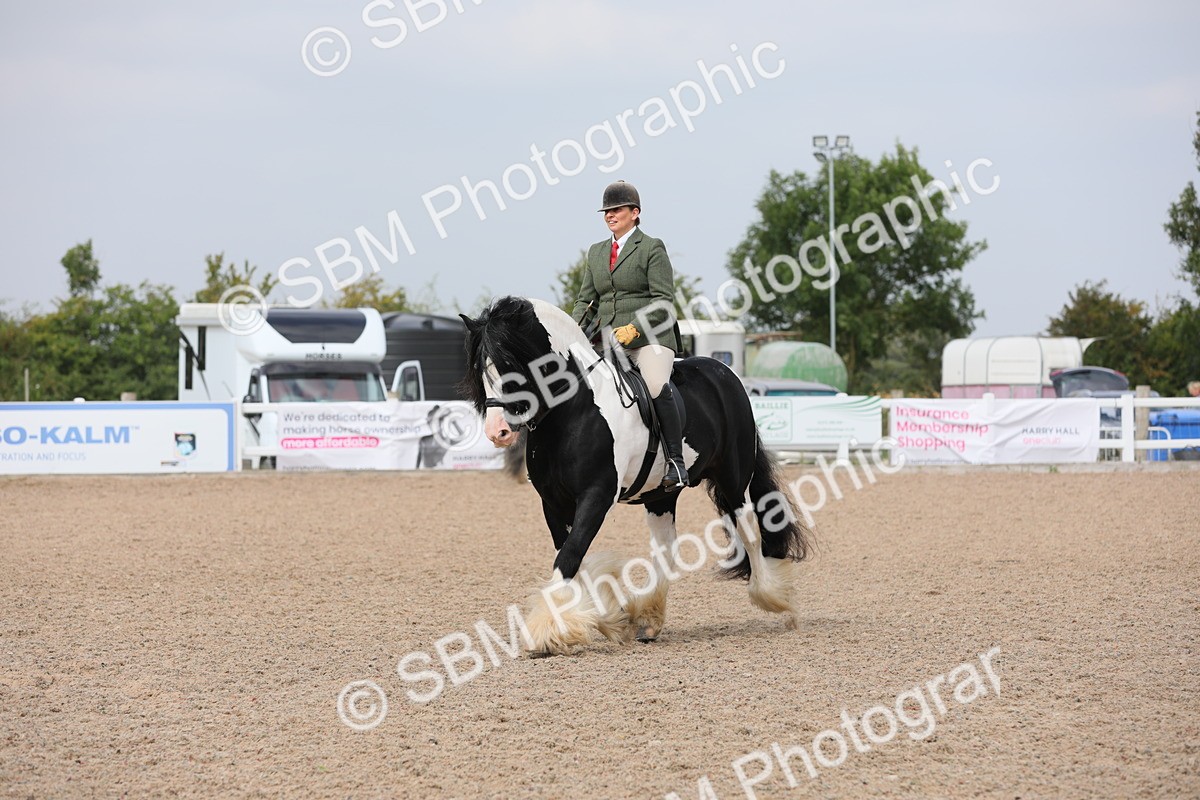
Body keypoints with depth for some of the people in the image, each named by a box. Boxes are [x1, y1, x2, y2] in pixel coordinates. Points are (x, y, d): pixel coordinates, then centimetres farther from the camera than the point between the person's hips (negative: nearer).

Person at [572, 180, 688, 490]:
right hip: (608, 340, 7)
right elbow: (586, 300, 19)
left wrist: (633, 328, -21)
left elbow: (663, 301, -8)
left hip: (649, 338, -6)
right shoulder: (596, 252, 19)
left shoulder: (652, 248, 1)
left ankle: (677, 463, -24)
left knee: (657, 387, -27)